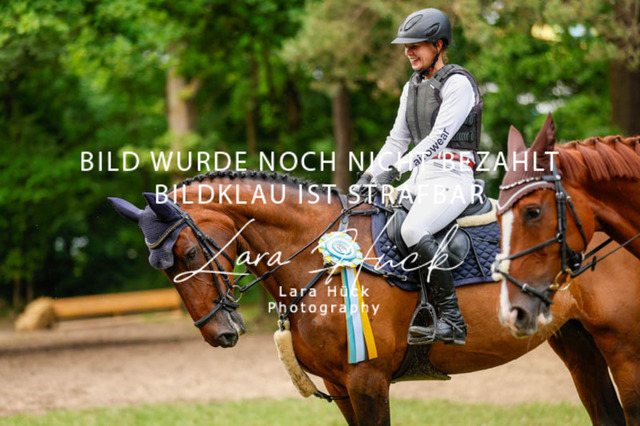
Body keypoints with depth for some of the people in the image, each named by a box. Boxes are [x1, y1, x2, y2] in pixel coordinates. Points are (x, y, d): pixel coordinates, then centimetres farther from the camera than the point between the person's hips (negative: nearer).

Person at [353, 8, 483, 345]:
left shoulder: (457, 82, -9)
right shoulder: (412, 88, 17)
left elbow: (440, 137, -18)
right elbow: (397, 140, 19)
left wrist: (396, 169, -25)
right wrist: (370, 174, 5)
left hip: (451, 179, -9)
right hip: (420, 179, 9)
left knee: (413, 230, -33)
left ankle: (451, 319, -27)